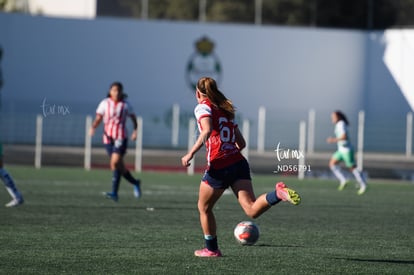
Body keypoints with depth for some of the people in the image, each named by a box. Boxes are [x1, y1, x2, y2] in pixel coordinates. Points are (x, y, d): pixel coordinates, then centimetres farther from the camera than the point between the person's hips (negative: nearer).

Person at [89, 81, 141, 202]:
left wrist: (135, 130, -2)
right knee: (119, 166, 9)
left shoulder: (125, 105, 1)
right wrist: (93, 127, -18)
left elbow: (133, 118, 13)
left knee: (115, 162, -21)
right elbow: (98, 119, 1)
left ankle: (114, 193, -22)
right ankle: (135, 183, 33)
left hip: (121, 137, -3)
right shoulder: (105, 103, 3)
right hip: (108, 138, 3)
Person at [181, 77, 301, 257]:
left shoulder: (203, 107, 2)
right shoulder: (226, 110, 23)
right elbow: (241, 143, 22)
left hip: (218, 167, -5)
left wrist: (191, 153, -18)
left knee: (204, 208, 18)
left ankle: (211, 249, 25)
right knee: (252, 210, -10)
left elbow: (207, 130, -18)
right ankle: (278, 194, -34)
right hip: (238, 162, 5)